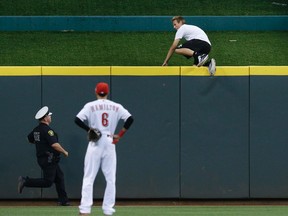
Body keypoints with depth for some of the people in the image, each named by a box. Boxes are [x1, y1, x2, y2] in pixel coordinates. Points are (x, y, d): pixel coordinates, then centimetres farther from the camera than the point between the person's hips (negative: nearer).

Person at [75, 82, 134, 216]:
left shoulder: (90, 106, -1)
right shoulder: (116, 107, 5)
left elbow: (77, 120, -12)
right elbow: (130, 119, -4)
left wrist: (89, 129, -1)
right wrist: (120, 135, 1)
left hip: (95, 144, -2)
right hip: (110, 143, 2)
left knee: (89, 178, -1)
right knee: (110, 178, 7)